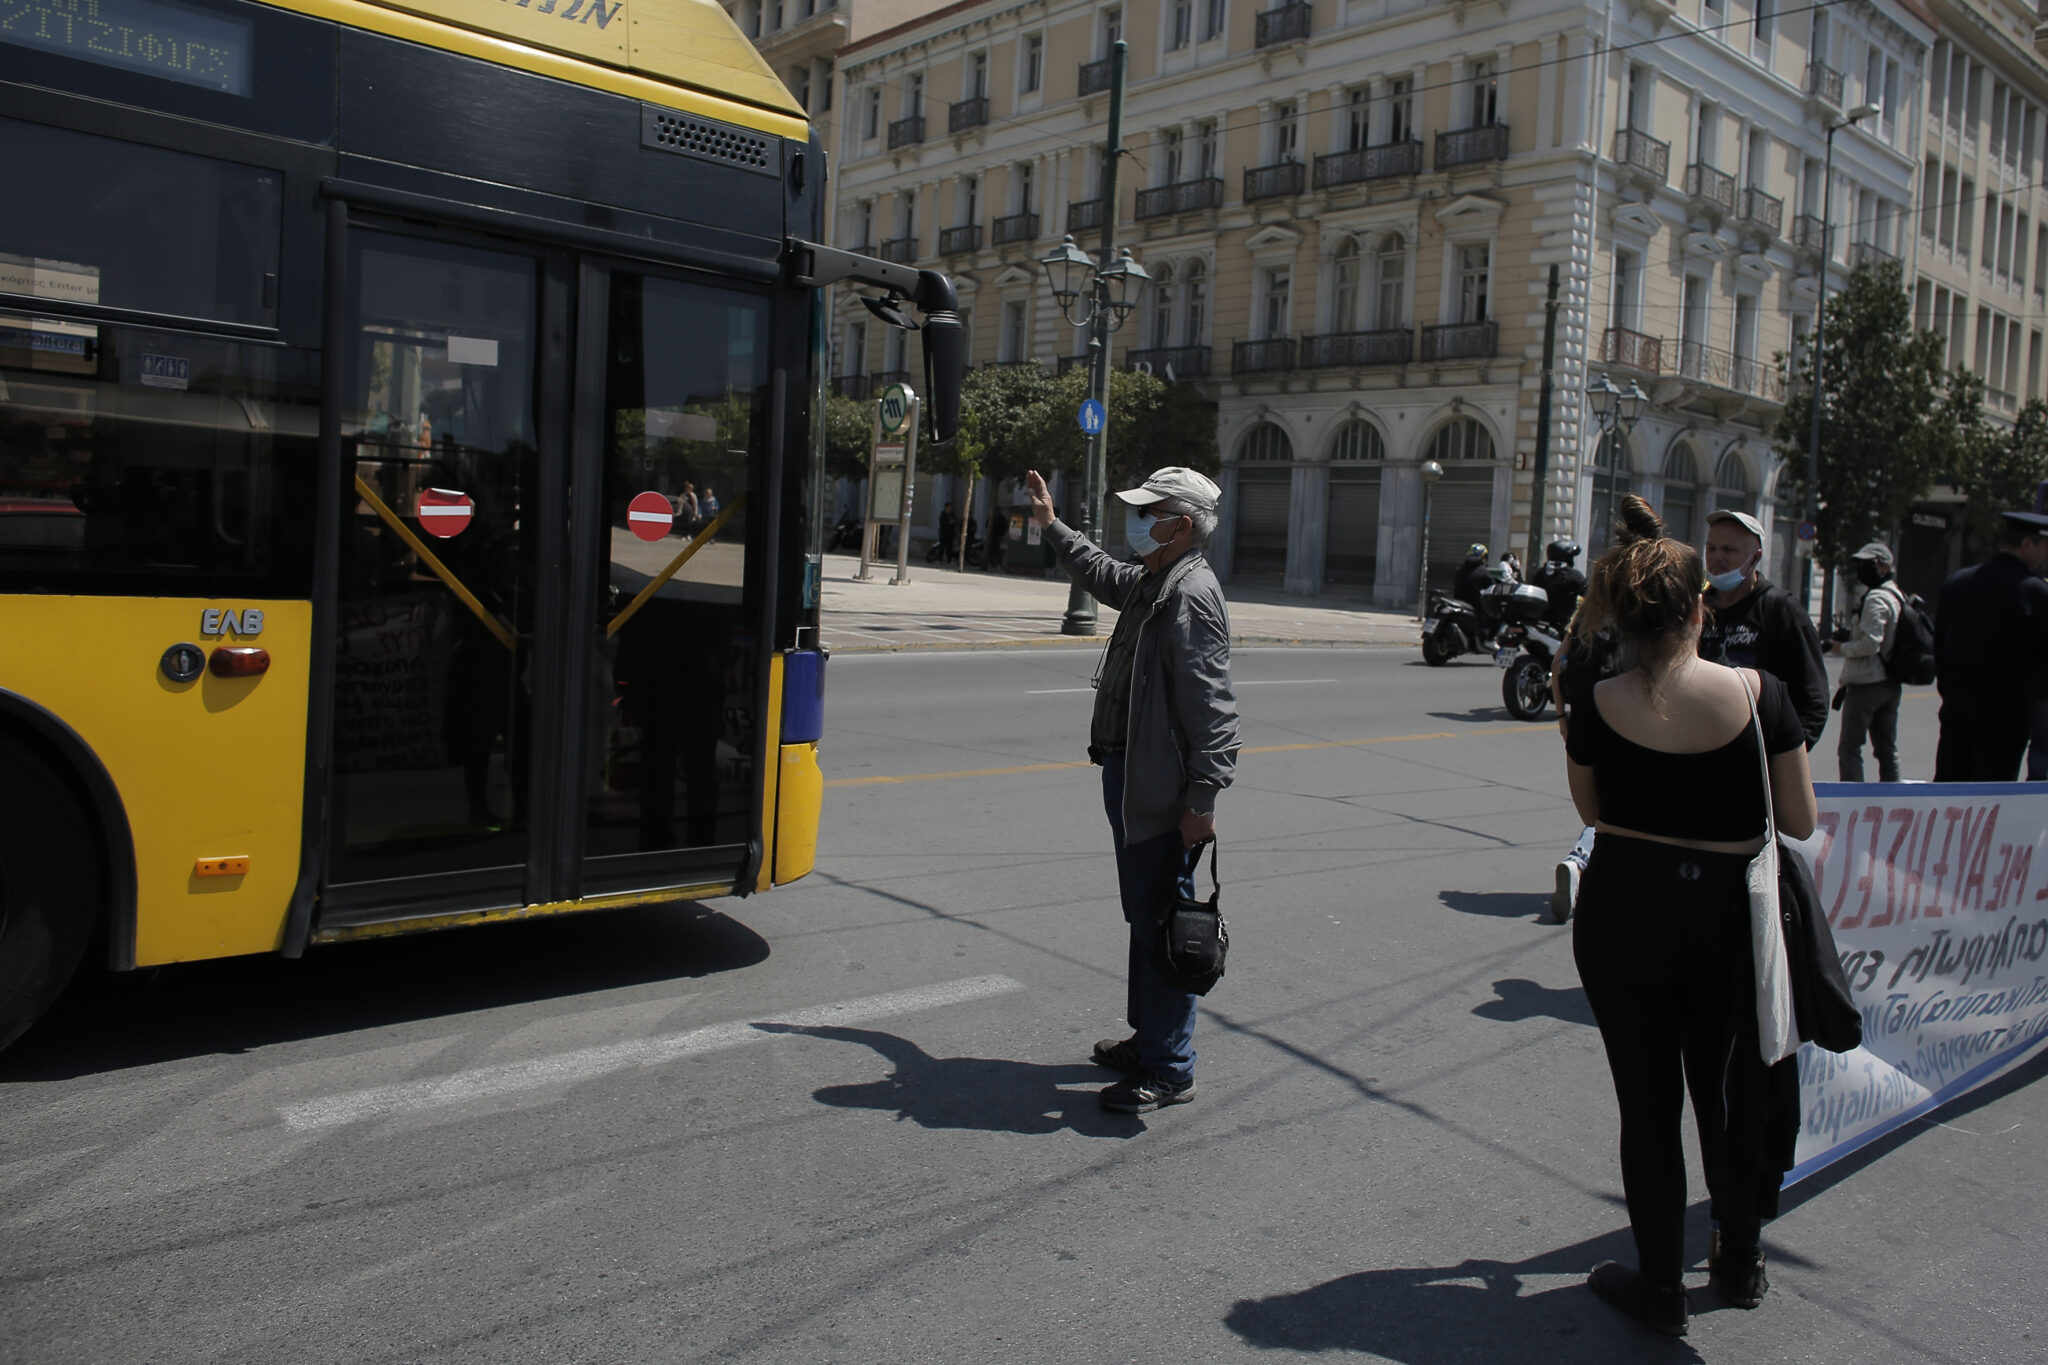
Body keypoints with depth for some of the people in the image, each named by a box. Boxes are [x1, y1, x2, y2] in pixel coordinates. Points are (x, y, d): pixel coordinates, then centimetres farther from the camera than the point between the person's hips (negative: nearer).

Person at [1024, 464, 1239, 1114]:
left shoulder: (1192, 596, -19)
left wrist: (1201, 800, -25)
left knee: (1161, 926, -4)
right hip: (1132, 780, 11)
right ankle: (1148, 1037, 33)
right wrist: (1052, 524, 44)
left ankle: (1170, 1071, 6)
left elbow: (1212, 710, -23)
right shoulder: (1149, 584, 13)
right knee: (1143, 919, 19)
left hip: (1164, 795, -11)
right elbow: (1103, 573, 39)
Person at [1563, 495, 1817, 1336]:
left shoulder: (1597, 708, -11)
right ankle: (1740, 1262, 40)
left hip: (1624, 911, -1)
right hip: (1727, 912, 1)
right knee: (1729, 1087, 21)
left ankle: (1661, 1287, 24)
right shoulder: (1758, 694, -12)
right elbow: (1801, 823, -5)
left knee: (1648, 1102, 12)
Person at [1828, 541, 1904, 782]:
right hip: (1890, 683, 9)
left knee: (1849, 748, -5)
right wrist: (1853, 632, 11)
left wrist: (1843, 648, -8)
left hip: (1866, 683, -9)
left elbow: (1870, 644, -24)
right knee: (1887, 748, 13)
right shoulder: (1898, 596, 14)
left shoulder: (1876, 598, -16)